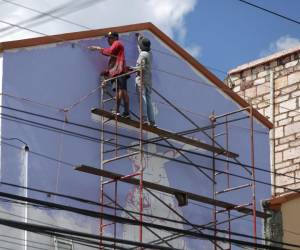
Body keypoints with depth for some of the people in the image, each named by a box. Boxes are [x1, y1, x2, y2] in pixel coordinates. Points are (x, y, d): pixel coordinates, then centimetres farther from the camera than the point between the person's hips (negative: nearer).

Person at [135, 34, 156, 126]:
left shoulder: (143, 54, -9)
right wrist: (139, 37, 48)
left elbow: (142, 68, -18)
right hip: (149, 79, 8)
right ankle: (152, 121, 1)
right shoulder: (149, 53, 16)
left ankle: (144, 119, -24)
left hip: (142, 78, -8)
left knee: (142, 97, -13)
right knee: (148, 99, 7)